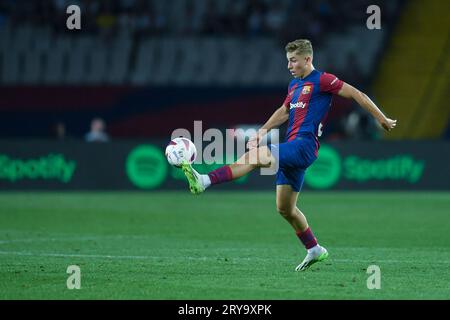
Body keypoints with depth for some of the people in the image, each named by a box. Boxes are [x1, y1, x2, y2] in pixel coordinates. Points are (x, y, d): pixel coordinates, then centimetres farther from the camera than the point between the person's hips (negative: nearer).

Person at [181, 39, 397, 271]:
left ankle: (204, 181, -40)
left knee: (256, 156, -28)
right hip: (292, 149, 10)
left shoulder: (321, 80, -4)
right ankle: (314, 250, 25)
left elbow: (356, 94, -3)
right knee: (285, 208, 12)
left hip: (304, 146, -10)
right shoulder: (294, 85, 21)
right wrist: (261, 132, 24)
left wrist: (382, 119, -2)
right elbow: (283, 112, 34)